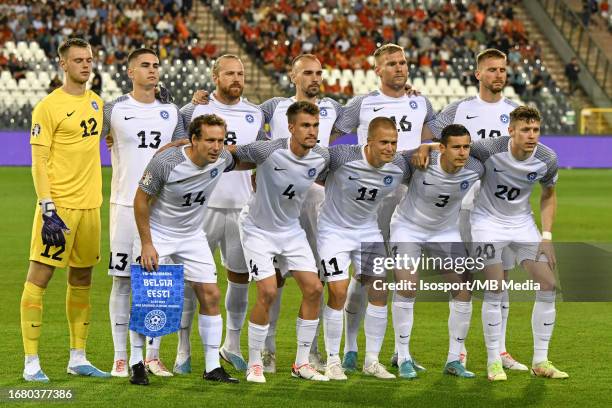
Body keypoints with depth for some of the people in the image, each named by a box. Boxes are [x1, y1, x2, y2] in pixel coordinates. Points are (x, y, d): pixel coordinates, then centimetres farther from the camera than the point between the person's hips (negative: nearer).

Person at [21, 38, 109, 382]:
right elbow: (39, 162, -11)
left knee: (82, 280, 12)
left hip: (90, 204, 7)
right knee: (39, 277, -5)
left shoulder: (96, 102, 12)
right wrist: (48, 209, -19)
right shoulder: (48, 106, -9)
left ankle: (78, 358, 20)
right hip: (59, 205, -7)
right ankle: (31, 362, -2)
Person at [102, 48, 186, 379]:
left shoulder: (171, 113, 12)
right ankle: (121, 357, 6)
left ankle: (152, 354, 9)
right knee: (122, 280, 0)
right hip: (125, 204, -3)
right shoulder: (114, 110, 1)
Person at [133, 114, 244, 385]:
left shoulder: (221, 159, -13)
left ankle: (213, 368, 6)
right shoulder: (165, 162, -27)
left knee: (211, 295, -2)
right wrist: (146, 244, -16)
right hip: (158, 233, -4)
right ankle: (138, 365, 4)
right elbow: (141, 200, -16)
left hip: (192, 235, 4)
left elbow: (241, 163, 15)